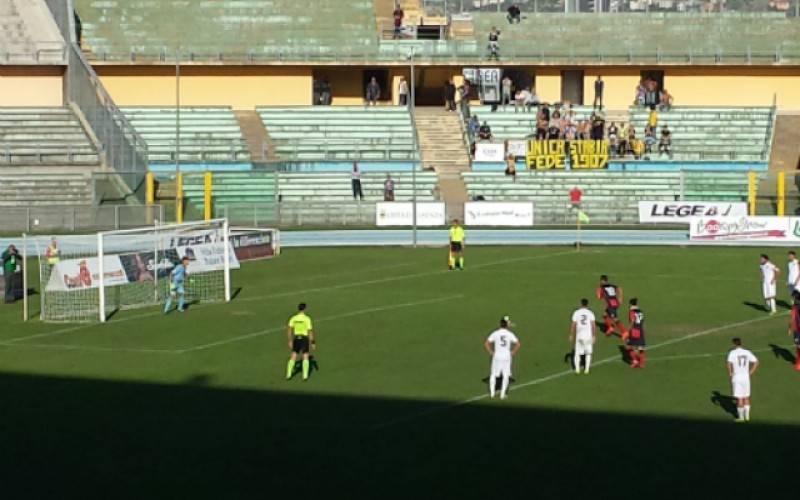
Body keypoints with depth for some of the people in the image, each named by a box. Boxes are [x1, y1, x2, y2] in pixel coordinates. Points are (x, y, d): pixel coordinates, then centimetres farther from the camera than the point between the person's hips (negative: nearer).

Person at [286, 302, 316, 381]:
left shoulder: (293, 318, -1)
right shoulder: (307, 319, -11)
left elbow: (289, 330, -3)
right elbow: (310, 332, -12)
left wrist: (290, 341, 5)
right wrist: (313, 343, -5)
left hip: (296, 338, 3)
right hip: (304, 339, -3)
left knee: (293, 357, 11)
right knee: (305, 357, 5)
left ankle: (288, 375, 9)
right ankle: (305, 376, -3)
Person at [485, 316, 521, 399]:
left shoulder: (495, 333, -6)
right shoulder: (510, 334, -6)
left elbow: (486, 343, -10)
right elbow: (518, 344, -8)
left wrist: (491, 352, 1)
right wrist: (513, 352, 3)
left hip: (497, 356, 0)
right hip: (507, 357, 0)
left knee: (493, 375, 13)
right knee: (506, 375, 9)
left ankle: (492, 392, 12)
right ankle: (503, 394, 7)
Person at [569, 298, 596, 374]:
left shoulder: (576, 313, 0)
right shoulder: (590, 313, -1)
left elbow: (573, 325, -2)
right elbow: (593, 325, -4)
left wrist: (571, 335, 6)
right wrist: (594, 336, 3)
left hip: (579, 335, 0)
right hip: (588, 335, 0)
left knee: (578, 353, 10)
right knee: (588, 353, 13)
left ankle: (577, 369, 3)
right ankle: (586, 369, 12)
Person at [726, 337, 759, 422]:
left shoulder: (732, 353, -9)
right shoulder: (747, 352, 4)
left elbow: (729, 364, -24)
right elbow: (756, 362, 4)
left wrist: (730, 373, -9)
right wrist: (750, 373, 7)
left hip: (737, 377, -4)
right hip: (746, 377, 4)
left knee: (739, 398, 3)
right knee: (746, 397, 14)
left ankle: (741, 417, 9)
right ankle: (747, 416, 16)